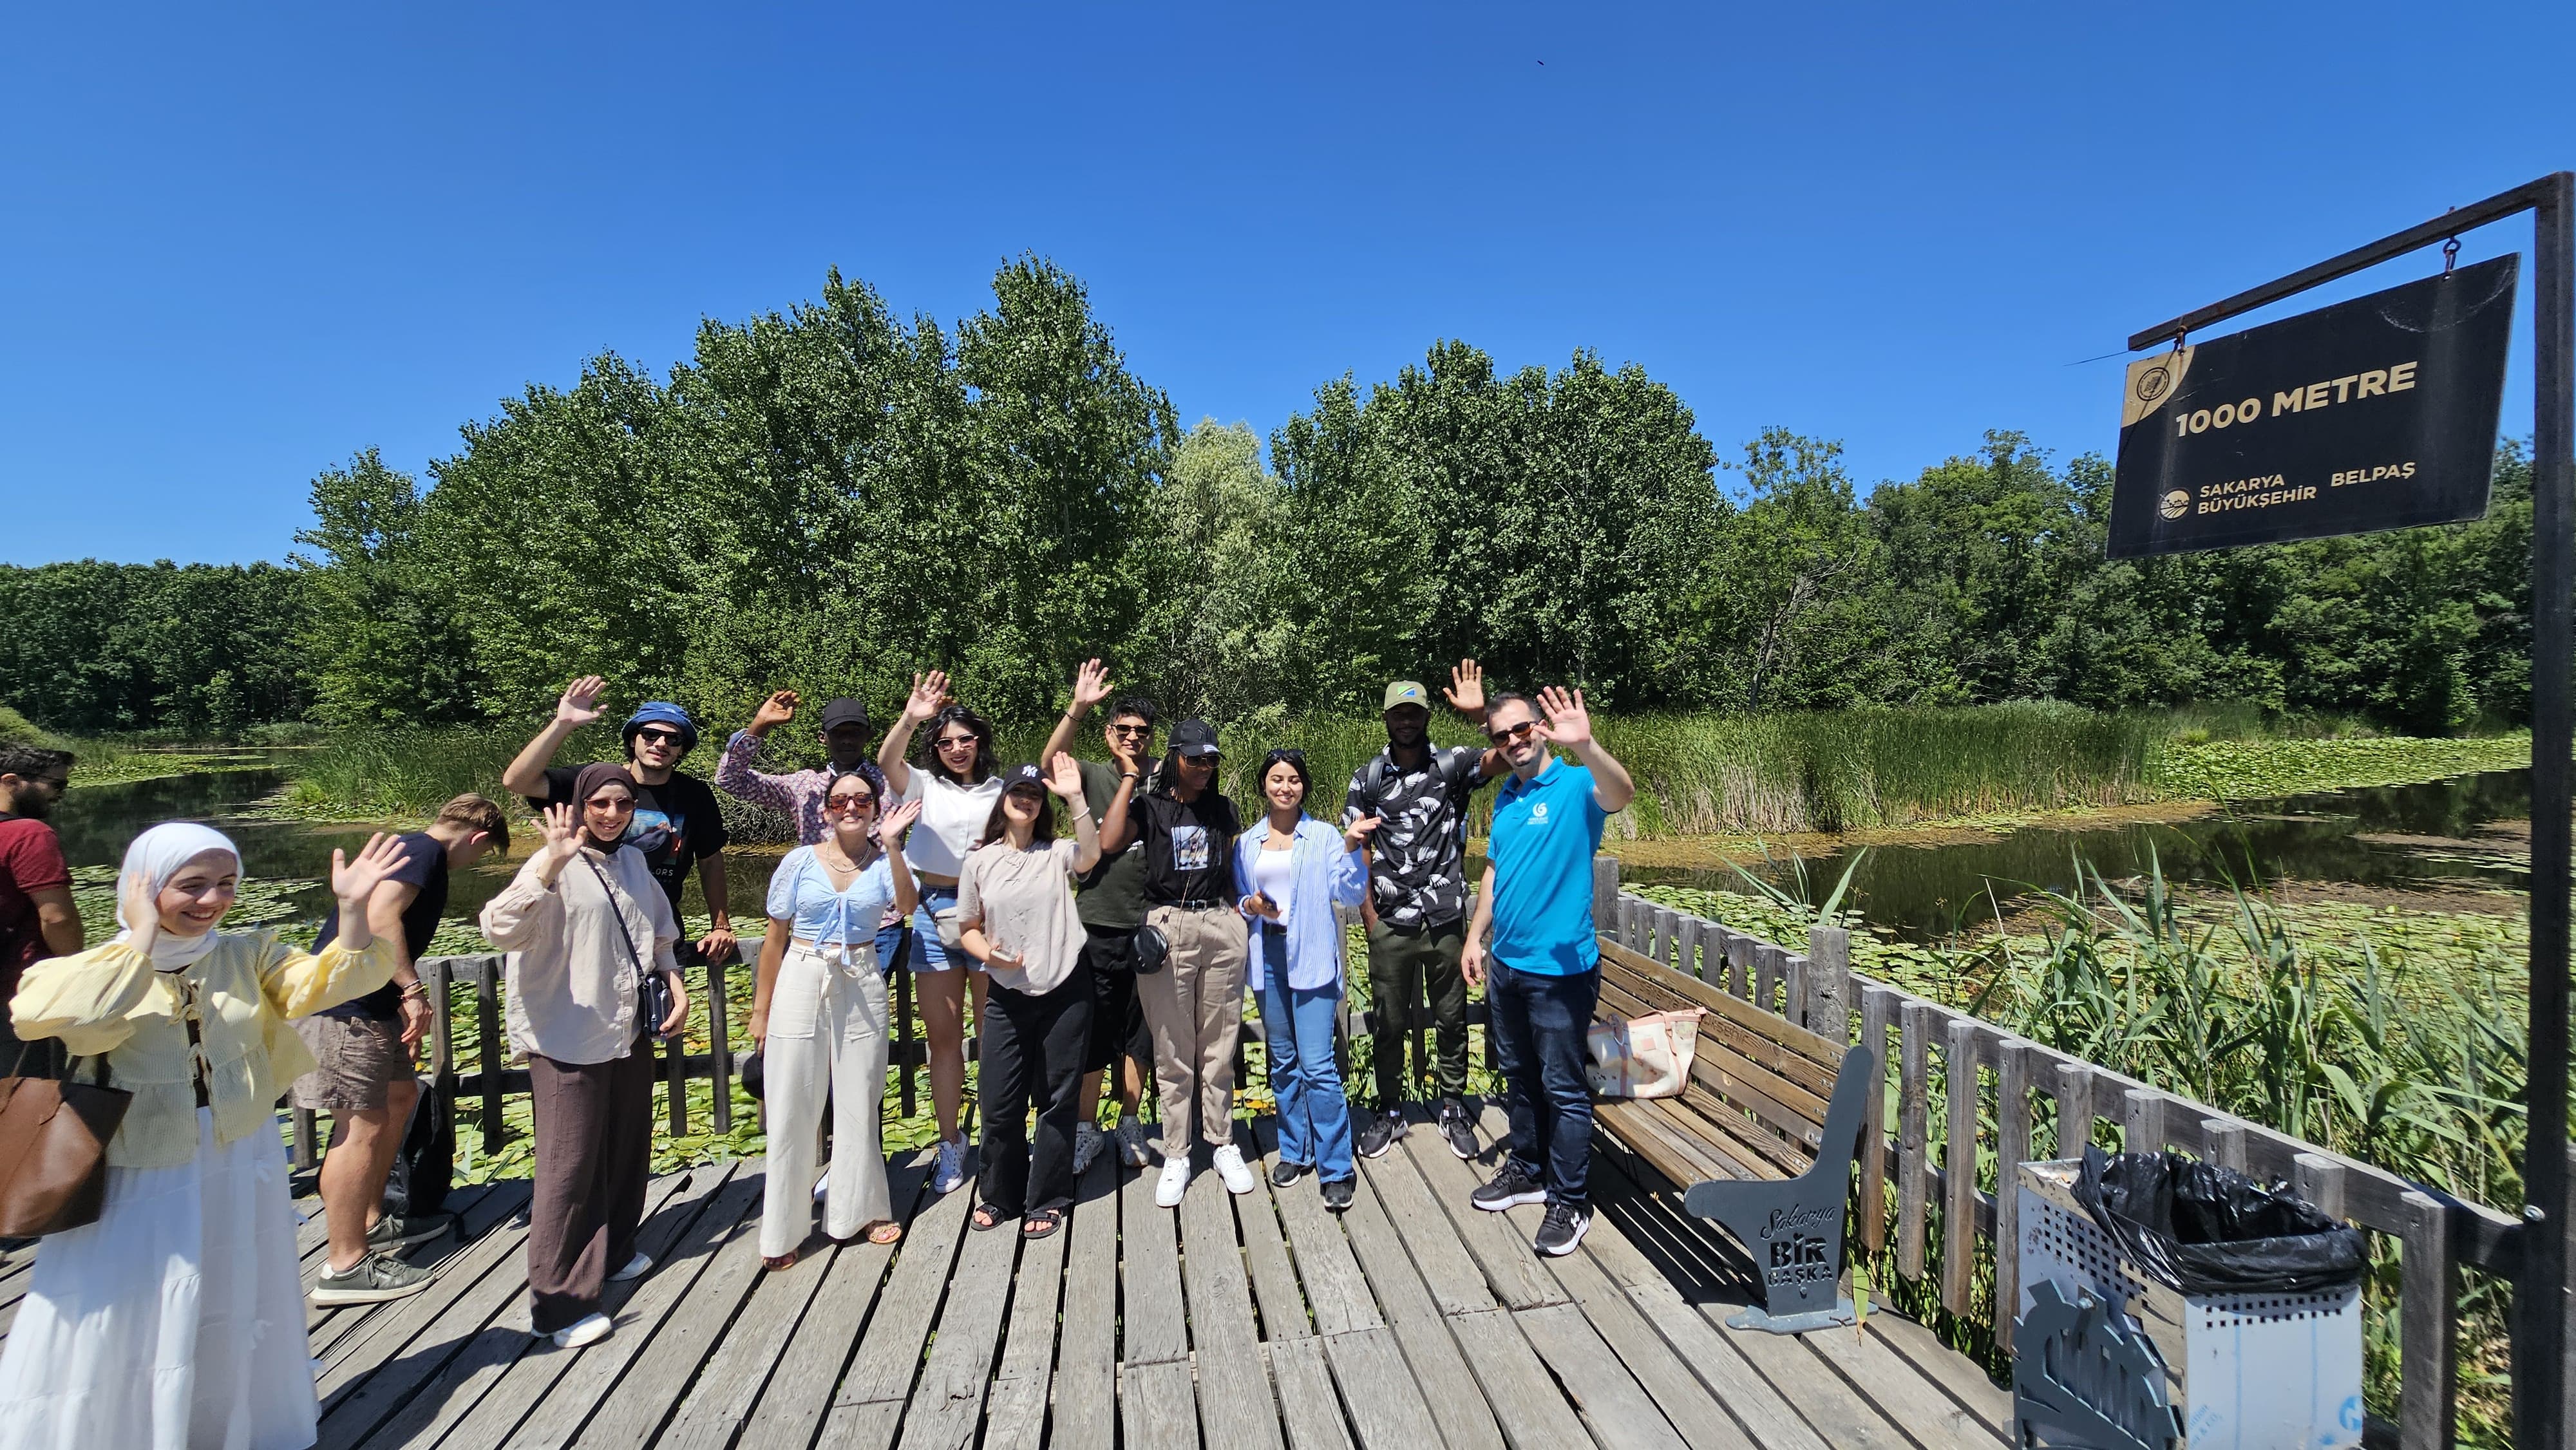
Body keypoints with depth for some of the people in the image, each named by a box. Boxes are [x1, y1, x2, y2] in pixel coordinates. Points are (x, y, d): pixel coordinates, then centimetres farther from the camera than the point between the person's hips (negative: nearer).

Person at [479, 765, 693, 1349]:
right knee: (570, 1167, -2)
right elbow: (501, 929, -30)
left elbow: (659, 934, 20)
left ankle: (613, 1252, 38)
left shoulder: (633, 862, 9)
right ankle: (560, 1301, 8)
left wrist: (676, 986, 8)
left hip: (630, 1031, 7)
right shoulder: (556, 865, -14)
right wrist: (551, 865, -40)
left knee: (627, 1149, 18)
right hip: (570, 1038, -7)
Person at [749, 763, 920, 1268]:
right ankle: (783, 1229, 20)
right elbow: (775, 938, 2)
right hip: (801, 985, -1)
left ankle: (858, 1211, 28)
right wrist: (760, 1009, 3)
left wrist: (892, 845, -28)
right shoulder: (800, 862, -2)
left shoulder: (883, 861, -1)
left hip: (861, 988, 1)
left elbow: (907, 904, -21)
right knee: (793, 1109, 4)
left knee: (859, 1105, 10)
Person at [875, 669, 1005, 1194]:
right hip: (934, 913, 1)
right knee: (942, 1036, 8)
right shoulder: (925, 786, 4)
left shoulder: (1001, 791, 7)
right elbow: (886, 762, -15)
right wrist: (909, 719, -35)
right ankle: (951, 1145, 21)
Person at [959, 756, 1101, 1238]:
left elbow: (1091, 856, -24)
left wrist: (1076, 797, -30)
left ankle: (1046, 1201, 23)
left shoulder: (1057, 854, -2)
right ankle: (1000, 1195, 28)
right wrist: (988, 954, -12)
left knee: (1056, 1101, 8)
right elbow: (968, 928, 9)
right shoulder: (980, 860, 3)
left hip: (1064, 995, -1)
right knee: (1001, 1103, 6)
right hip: (1007, 998, 2)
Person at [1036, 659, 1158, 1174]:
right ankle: (1086, 1128, 20)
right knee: (1093, 1029, 6)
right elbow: (1049, 763, -20)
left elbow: (1117, 833, -3)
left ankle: (1129, 1123, 27)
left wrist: (1133, 774, -6)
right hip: (1098, 923, -1)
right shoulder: (1093, 775, 2)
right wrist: (1078, 707, -27)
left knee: (1139, 1032, 12)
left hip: (1146, 924, 2)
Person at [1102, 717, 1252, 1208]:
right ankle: (1176, 1157, 15)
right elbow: (1109, 842, -16)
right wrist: (1129, 778, -10)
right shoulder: (1150, 806, 3)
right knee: (1173, 1051, 3)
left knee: (1219, 1047, 9)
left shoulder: (1223, 809, 12)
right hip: (1166, 928, -2)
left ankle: (1224, 1145, 23)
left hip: (1220, 928, 2)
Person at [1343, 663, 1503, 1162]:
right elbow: (1357, 851, 3)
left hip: (1445, 920, -1)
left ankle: (1453, 1108, 29)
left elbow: (1506, 757, -21)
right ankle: (1390, 1112, 28)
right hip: (1390, 925, 1)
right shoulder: (1368, 778, 1)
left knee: (1452, 1018, 12)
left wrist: (1480, 715, -37)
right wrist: (1370, 915, -1)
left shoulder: (1452, 764, -3)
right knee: (1388, 1021, 11)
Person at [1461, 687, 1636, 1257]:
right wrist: (1475, 938, 13)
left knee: (1563, 1088, 2)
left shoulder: (1575, 786, -13)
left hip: (1560, 969, -7)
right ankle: (1528, 1170, 37)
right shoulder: (1505, 799, 9)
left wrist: (1584, 746, -53)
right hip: (1505, 963, 8)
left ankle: (1570, 1202, 17)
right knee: (1520, 1075, 20)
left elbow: (1621, 794, -36)